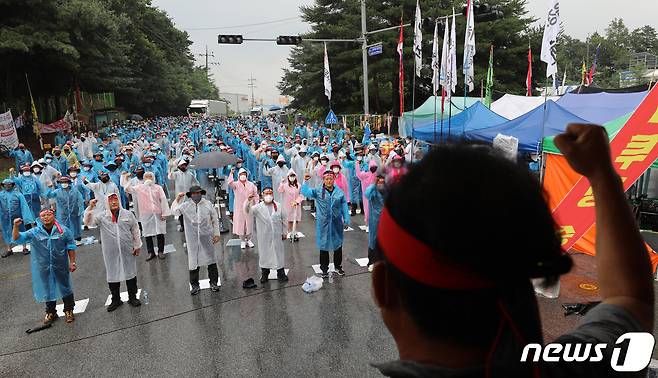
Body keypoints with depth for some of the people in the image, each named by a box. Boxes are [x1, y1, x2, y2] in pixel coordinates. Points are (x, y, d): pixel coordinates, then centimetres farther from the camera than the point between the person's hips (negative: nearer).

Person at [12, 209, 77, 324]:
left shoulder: (63, 230, -7)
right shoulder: (34, 232, -4)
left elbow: (71, 247, -2)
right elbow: (17, 239, -7)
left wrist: (72, 262, -4)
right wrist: (16, 227, -25)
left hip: (61, 266, -1)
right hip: (43, 268, 2)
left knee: (65, 288, 11)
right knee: (47, 289, 15)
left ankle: (69, 310, 28)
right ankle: (51, 312, 33)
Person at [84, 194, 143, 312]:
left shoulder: (128, 214, 0)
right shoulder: (102, 216, -1)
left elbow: (135, 230, 5)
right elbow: (88, 222, -11)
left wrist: (137, 246, 5)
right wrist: (90, 208, -21)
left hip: (127, 251, 0)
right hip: (111, 252, 0)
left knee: (130, 274, 10)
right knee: (112, 275, 9)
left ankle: (132, 297, 26)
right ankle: (116, 300, 26)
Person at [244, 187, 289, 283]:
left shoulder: (278, 206, 3)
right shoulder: (258, 207, -3)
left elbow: (283, 220, 8)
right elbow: (247, 210, -18)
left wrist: (284, 232, 8)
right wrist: (248, 201, -36)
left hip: (277, 236, 1)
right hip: (264, 236, -1)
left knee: (278, 253, 10)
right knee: (264, 254, 8)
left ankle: (281, 273, 23)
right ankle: (264, 274, 24)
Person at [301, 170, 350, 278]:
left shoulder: (339, 192, 0)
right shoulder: (318, 192, -3)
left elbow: (344, 207, 3)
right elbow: (305, 192, -10)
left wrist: (346, 220, 2)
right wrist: (305, 181, -23)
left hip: (337, 223, 1)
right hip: (323, 224, -1)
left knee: (338, 245, 13)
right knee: (324, 246, 7)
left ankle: (338, 266, 32)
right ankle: (324, 269, 22)